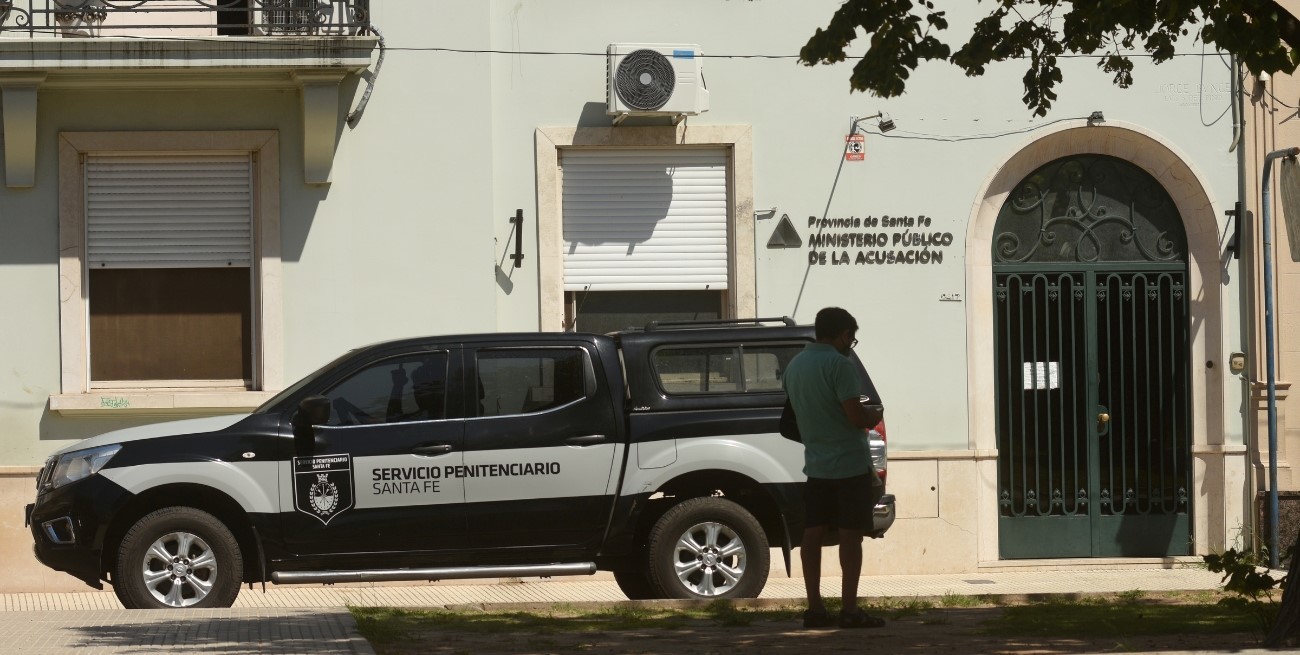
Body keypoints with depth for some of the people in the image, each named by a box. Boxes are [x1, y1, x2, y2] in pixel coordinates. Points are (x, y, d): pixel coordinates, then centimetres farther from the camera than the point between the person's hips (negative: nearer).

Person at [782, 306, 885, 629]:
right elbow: (856, 416, -19)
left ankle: (814, 608, 6)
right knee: (850, 536, -3)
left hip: (815, 465, 7)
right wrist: (871, 416, 1)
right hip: (849, 463, -7)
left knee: (813, 534, 6)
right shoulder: (839, 364, -15)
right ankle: (850, 610, -3)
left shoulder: (794, 366, 10)